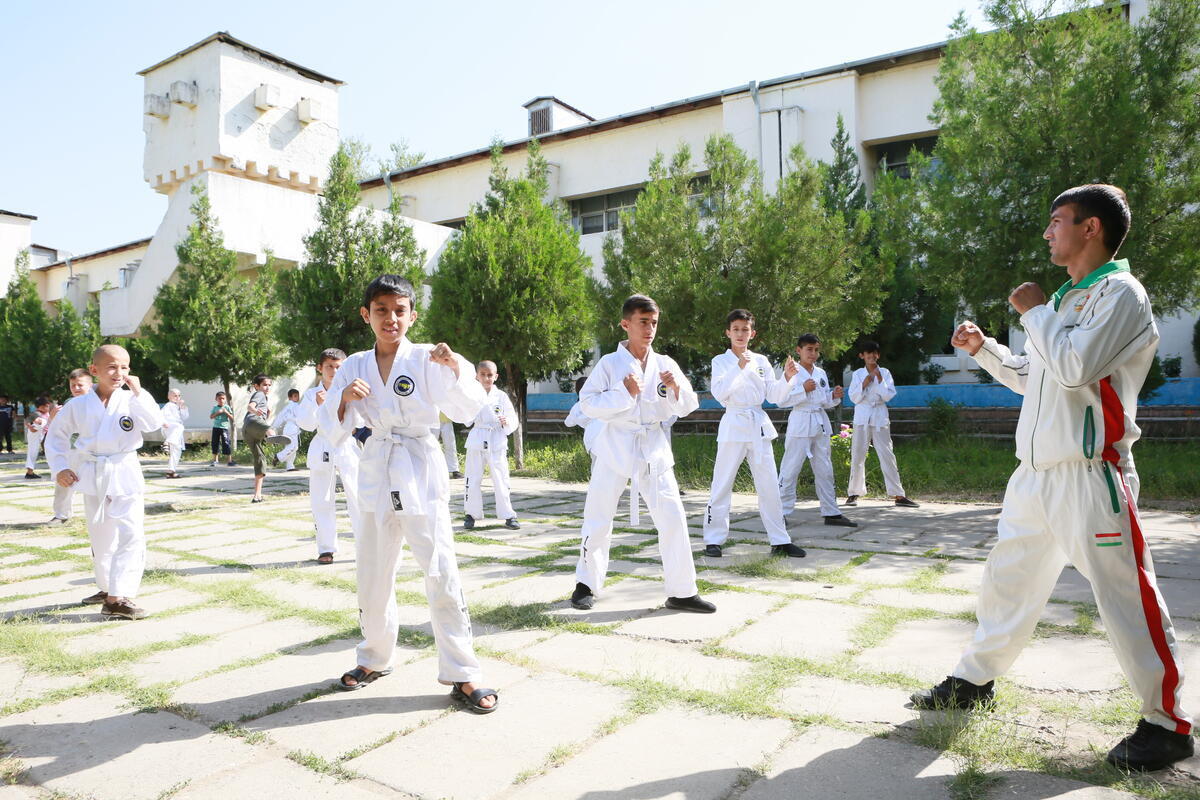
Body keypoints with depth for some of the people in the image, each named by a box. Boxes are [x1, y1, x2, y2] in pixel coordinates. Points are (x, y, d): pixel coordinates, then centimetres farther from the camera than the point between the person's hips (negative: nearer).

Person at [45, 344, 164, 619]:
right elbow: (56, 436, 10)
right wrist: (59, 468, 2)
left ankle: (118, 596, -9)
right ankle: (107, 588, 35)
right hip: (93, 477, 2)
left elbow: (154, 423, -20)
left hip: (124, 475, -2)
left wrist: (138, 393, -24)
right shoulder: (78, 405, 0)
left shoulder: (131, 400, -4)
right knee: (101, 538, 16)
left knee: (131, 535, -12)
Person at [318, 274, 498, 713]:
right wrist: (344, 398, -14)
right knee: (372, 576, 13)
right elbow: (331, 431, 6)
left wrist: (456, 369, -31)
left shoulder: (425, 360, -5)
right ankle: (376, 657, 36)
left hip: (420, 474, -4)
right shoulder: (354, 366, 6)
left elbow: (466, 412, -15)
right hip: (374, 474, 4)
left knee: (441, 572, -7)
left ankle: (463, 675, 4)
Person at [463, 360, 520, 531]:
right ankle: (471, 514, 19)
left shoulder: (501, 396, 3)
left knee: (501, 478, 1)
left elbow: (513, 419, 5)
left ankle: (508, 515, 10)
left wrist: (506, 422, -16)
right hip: (477, 439, 0)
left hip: (497, 441, 0)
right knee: (473, 478, 5)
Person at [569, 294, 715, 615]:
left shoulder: (665, 364, 5)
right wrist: (624, 393, -18)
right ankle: (587, 584, 24)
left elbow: (687, 408, 7)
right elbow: (588, 402, -9)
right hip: (615, 448, -2)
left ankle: (682, 591, 10)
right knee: (598, 518, 6)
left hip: (653, 449, 3)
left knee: (673, 518, -2)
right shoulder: (610, 363, -4)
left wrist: (676, 388, -13)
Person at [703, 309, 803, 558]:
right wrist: (738, 368, -21)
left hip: (759, 425, 3)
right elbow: (718, 393, -13)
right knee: (722, 485, -1)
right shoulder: (721, 361, 2)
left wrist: (787, 377, -9)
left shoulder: (762, 361, 11)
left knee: (769, 485, 5)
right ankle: (713, 540, 9)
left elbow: (774, 396, 7)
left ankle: (780, 541, 12)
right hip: (733, 424, -3)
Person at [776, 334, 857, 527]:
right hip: (800, 424, -6)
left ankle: (831, 513, 18)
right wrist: (803, 389, -20)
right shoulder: (793, 372, -6)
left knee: (825, 469, 10)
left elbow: (825, 402, 19)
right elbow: (781, 401, -13)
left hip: (820, 424, 7)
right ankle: (781, 512, 5)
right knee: (790, 469, -4)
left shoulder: (821, 373, 13)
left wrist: (834, 396, -1)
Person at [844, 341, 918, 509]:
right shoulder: (857, 374, 6)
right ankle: (854, 493, 13)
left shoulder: (884, 372, 5)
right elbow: (854, 398, 0)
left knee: (887, 455, -4)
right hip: (862, 418, 0)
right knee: (857, 457, 2)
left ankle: (898, 495, -2)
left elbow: (888, 395, -3)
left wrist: (880, 379, -13)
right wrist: (865, 383, -12)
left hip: (880, 418, 0)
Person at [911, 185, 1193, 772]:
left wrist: (1035, 312, -10)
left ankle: (1168, 724, 16)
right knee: (1006, 579, 15)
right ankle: (974, 680, 28)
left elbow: (1074, 366, -23)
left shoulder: (1119, 293, -8)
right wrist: (984, 348, 13)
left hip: (1089, 476, -8)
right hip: (1035, 474, 9)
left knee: (1125, 600, -1)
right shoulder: (1065, 300, 18)